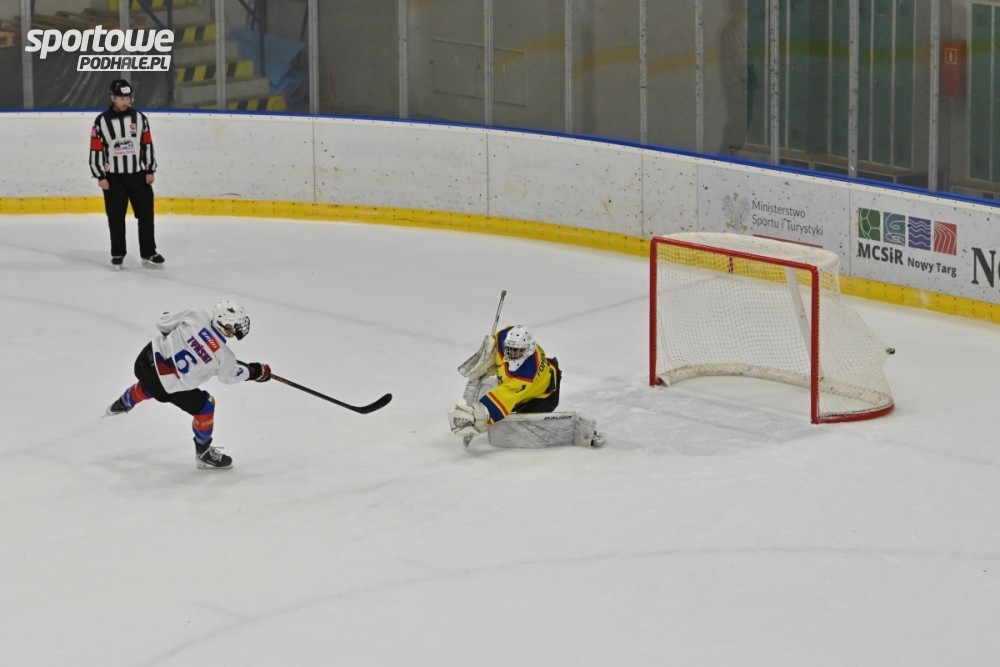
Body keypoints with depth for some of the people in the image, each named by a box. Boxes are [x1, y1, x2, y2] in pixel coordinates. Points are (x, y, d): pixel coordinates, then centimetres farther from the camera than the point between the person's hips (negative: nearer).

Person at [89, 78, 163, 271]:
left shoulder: (139, 117, 2)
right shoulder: (102, 121, -6)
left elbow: (147, 145, 7)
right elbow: (96, 150, -5)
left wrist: (150, 171, 2)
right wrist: (100, 177, -9)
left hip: (138, 174, 2)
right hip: (113, 177, -2)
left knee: (146, 214, 2)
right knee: (116, 217, 3)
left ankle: (148, 254, 9)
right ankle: (117, 255, 13)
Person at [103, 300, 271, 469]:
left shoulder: (196, 316, -11)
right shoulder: (223, 356, -17)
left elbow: (163, 323, 1)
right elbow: (231, 375, 6)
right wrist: (257, 371, 21)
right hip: (168, 386, -6)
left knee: (150, 384, 41)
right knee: (204, 407, 13)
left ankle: (122, 404, 67)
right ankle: (203, 454, 28)